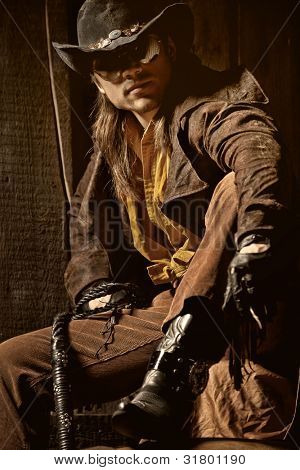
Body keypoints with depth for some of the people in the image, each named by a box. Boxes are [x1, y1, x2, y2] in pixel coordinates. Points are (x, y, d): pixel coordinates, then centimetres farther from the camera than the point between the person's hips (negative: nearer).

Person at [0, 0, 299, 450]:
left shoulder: (207, 108, -8)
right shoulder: (114, 134, 13)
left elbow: (255, 144, -32)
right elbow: (86, 213, 27)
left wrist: (255, 239, -51)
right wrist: (96, 287, 9)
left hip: (232, 308, -6)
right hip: (170, 314, 6)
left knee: (237, 188, -34)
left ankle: (170, 370, -36)